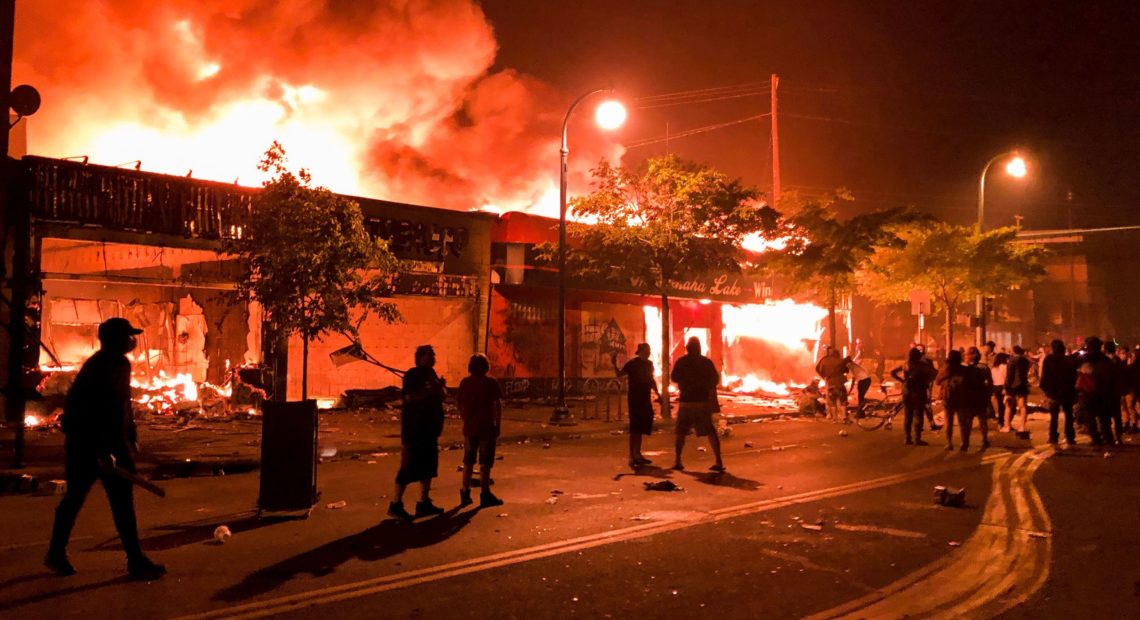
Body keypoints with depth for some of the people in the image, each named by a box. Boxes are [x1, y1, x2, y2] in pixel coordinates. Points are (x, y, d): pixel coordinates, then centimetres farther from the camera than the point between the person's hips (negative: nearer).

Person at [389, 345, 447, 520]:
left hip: (430, 428, 8)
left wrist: (441, 387, -4)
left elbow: (442, 395, 16)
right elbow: (410, 397, -24)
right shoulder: (412, 375, -10)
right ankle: (395, 505, -2)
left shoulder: (432, 374, 14)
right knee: (409, 466, -8)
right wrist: (431, 390, -23)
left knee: (428, 466, 10)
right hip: (414, 428, -8)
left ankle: (424, 503, 18)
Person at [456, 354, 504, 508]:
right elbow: (498, 406, -11)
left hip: (469, 428, 4)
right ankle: (485, 495, 7)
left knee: (468, 462, 14)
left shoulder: (465, 382, 2)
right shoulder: (490, 383, -8)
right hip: (486, 427, -4)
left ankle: (465, 494, 17)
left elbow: (460, 404, 7)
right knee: (485, 463, 4)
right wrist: (498, 425, -5)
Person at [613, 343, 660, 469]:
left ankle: (637, 454, 22)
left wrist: (657, 393, 18)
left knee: (642, 427, 12)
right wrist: (614, 364, -31)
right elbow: (619, 374, -15)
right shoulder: (632, 363, -9)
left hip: (645, 399, 7)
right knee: (635, 428, -8)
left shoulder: (649, 364, 11)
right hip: (635, 399, -7)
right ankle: (632, 457, -7)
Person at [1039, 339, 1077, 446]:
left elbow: (1045, 376, -9)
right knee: (1068, 416, 9)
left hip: (1054, 392, -1)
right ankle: (1070, 438, 6)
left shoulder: (1048, 360, -7)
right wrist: (1074, 391, 5)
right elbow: (1074, 376, 0)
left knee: (1054, 416, 8)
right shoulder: (1069, 360, -3)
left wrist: (1045, 389, 0)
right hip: (1068, 392, 1)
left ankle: (1053, 438, 3)